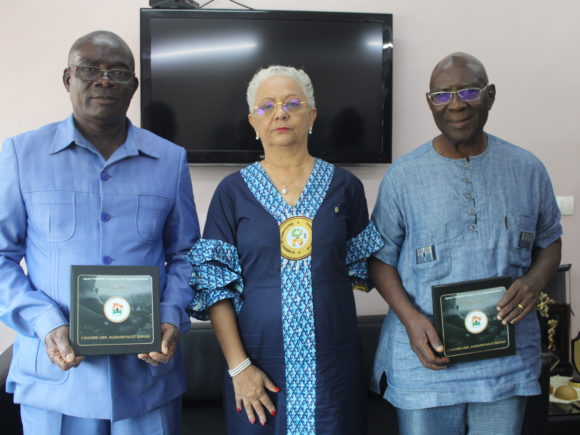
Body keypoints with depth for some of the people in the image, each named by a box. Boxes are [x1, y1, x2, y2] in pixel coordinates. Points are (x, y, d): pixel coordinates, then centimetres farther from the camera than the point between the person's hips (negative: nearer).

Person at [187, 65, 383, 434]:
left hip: (334, 362, 1)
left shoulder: (344, 186, 3)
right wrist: (238, 365, -9)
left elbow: (359, 267, 11)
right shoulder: (233, 191, 0)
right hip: (259, 362, -1)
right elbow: (214, 284, -3)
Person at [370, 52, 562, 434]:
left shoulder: (528, 169, 2)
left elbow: (550, 240, 13)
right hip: (426, 357, -1)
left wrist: (535, 281, -9)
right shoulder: (403, 176, -4)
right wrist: (410, 318, -15)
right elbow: (381, 257, 0)